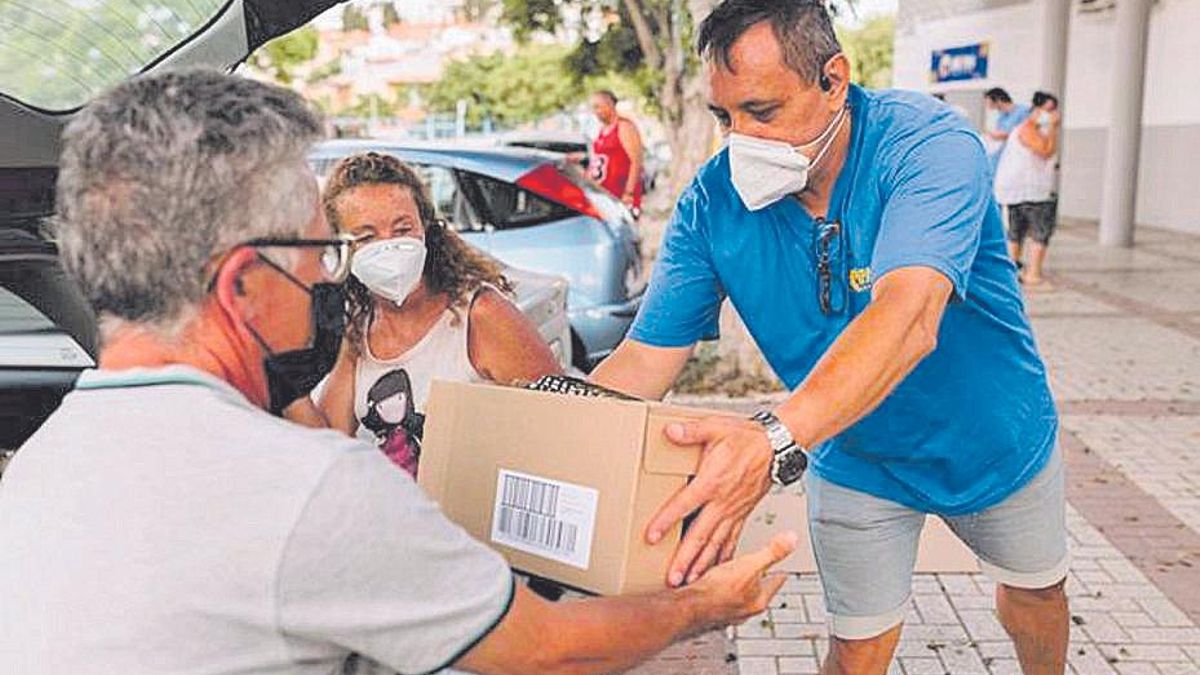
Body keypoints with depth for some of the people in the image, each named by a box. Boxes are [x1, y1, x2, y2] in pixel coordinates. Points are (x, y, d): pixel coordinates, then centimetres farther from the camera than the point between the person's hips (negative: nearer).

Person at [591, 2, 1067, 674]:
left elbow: (907, 316, -49)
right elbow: (645, 360, -21)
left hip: (994, 438, 0)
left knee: (1036, 591, 24)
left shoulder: (927, 141, -32)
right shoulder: (713, 203, -21)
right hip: (855, 462, 1)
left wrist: (777, 441, -64)